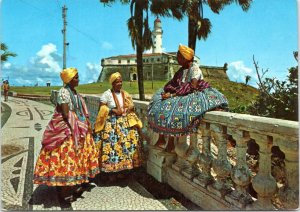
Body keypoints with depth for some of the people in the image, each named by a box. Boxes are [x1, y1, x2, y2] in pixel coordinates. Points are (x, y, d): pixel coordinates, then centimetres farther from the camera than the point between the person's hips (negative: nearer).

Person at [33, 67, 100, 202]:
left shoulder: (75, 92, 12)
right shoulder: (64, 92, -14)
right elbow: (65, 114, -19)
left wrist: (87, 124, 6)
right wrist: (74, 131, -20)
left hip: (79, 128, 9)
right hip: (67, 129, -9)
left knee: (78, 156, 15)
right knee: (67, 157, -4)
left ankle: (76, 184, 30)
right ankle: (64, 191, 6)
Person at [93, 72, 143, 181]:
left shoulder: (125, 94, 11)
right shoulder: (107, 94, -4)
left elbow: (131, 106, 18)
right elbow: (101, 109, -8)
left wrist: (130, 108, -4)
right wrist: (113, 110, -17)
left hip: (125, 123, 5)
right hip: (111, 124, -5)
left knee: (125, 145, 3)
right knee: (111, 146, -7)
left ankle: (121, 170, 18)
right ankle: (111, 172, 9)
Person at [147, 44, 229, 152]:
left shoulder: (195, 68, -12)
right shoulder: (182, 69, 12)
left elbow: (192, 88, -23)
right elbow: (172, 83, 10)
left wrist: (173, 95, -26)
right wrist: (167, 92, -13)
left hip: (193, 96, -8)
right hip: (182, 96, 8)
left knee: (171, 109, -30)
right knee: (158, 105, -5)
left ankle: (170, 144, -14)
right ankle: (161, 139, -4)